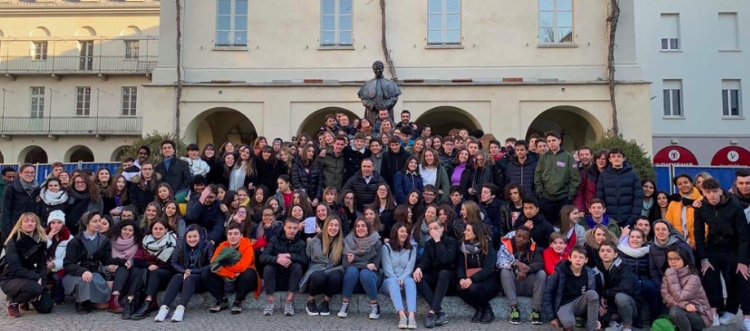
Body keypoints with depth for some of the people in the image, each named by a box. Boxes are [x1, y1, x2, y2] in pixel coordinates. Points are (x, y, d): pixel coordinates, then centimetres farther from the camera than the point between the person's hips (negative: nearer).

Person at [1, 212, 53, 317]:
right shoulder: (14, 241, -14)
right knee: (35, 288, -37)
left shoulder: (40, 241, 2)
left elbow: (42, 265, 0)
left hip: (32, 279, 5)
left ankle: (27, 299, 21)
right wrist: (36, 277, -28)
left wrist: (41, 281, -16)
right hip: (11, 280, -5)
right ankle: (13, 302, -4)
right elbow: (15, 268, -22)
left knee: (46, 307, -11)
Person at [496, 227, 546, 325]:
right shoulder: (506, 245, -8)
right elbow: (500, 262, -23)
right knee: (505, 271, -29)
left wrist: (526, 269, -37)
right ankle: (514, 308, -30)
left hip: (528, 285, 2)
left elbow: (540, 264, -17)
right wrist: (517, 264, -40)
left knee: (542, 273, -23)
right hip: (512, 285, -1)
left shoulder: (533, 248, -1)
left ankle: (536, 309, -21)